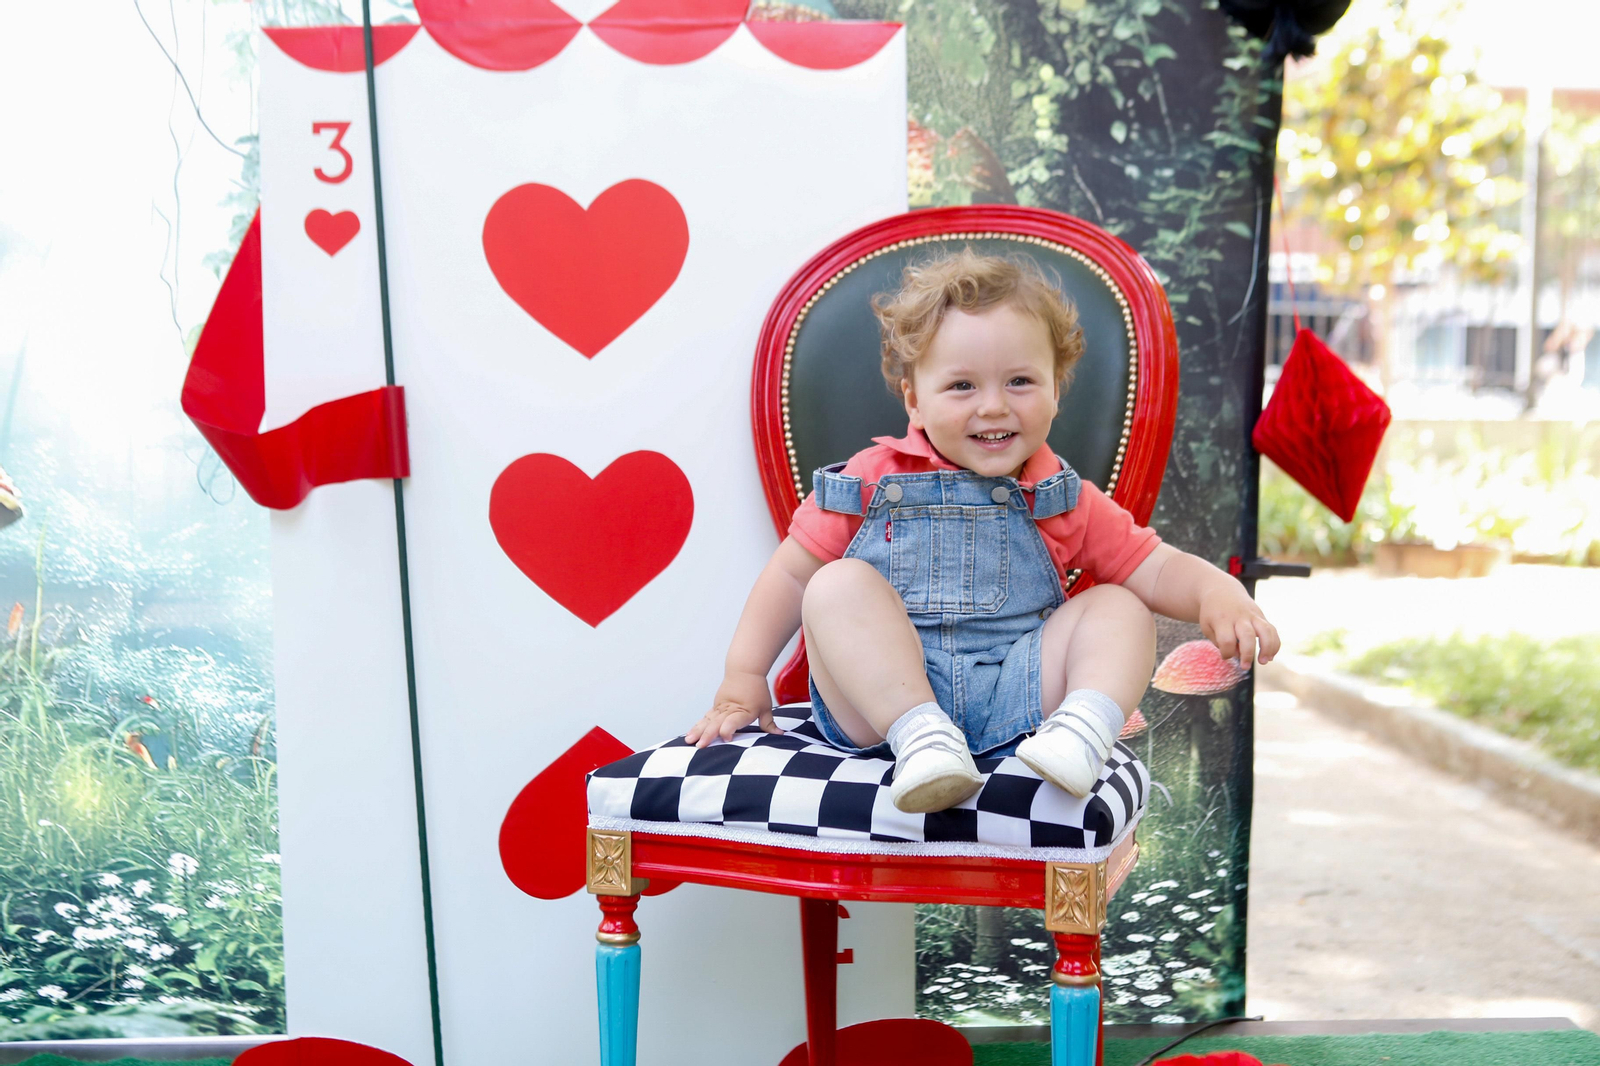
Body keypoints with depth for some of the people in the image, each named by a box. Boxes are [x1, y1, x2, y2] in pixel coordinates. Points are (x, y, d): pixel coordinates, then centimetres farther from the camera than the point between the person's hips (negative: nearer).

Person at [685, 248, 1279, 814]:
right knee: (840, 587, -24)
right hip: (883, 697, -1)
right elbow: (793, 574, 7)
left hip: (1011, 703, 2)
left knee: (1118, 607, -11)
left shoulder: (1064, 502, 9)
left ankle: (1084, 727, -37)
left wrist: (1218, 595, -17)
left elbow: (1156, 570, 6)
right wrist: (744, 679, 2)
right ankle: (919, 737, -37)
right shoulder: (872, 482, 4)